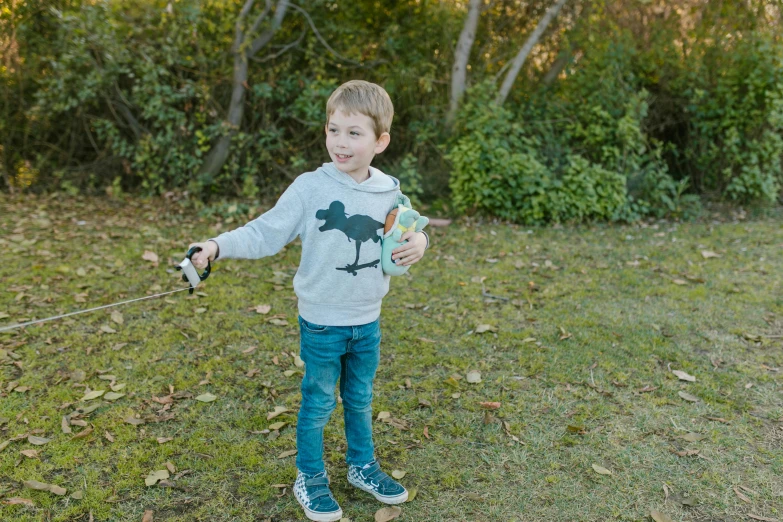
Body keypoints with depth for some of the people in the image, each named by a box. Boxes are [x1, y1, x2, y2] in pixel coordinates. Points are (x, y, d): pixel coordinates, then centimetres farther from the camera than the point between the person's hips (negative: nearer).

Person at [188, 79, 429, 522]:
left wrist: (419, 242, -13)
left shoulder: (390, 192, -4)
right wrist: (219, 246, -29)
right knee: (318, 403, 12)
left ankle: (363, 466, 43)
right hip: (322, 323, -3)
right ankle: (310, 479, 33)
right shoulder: (309, 188, -16)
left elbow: (408, 233, 10)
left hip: (368, 323, 4)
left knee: (361, 399, 21)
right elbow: (265, 234, -15)